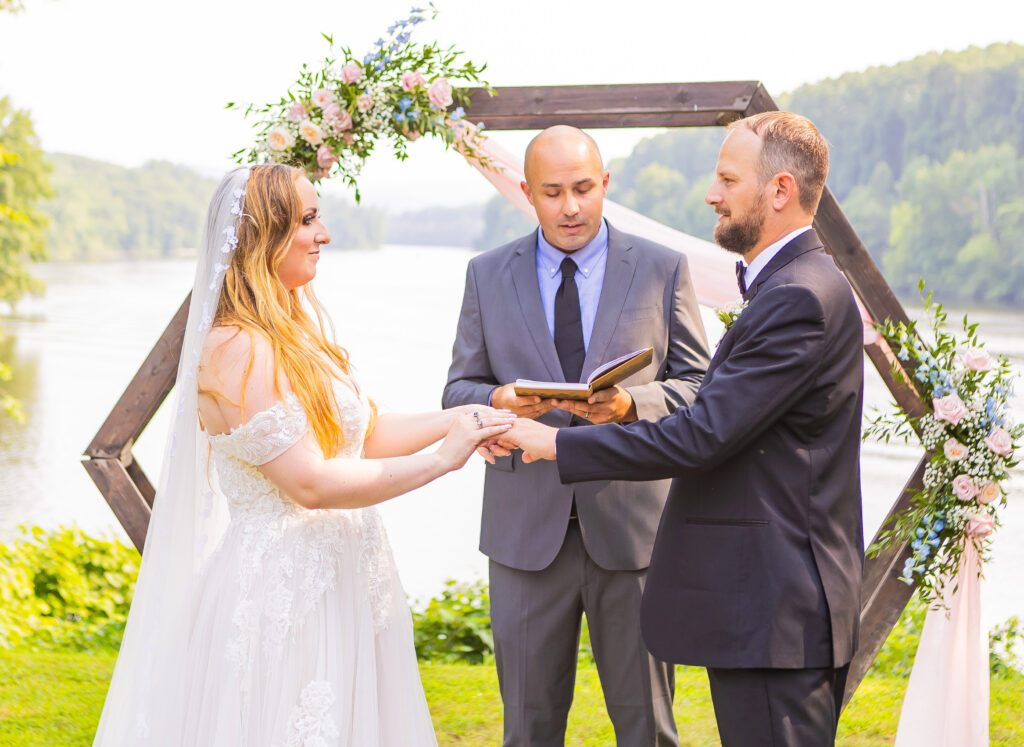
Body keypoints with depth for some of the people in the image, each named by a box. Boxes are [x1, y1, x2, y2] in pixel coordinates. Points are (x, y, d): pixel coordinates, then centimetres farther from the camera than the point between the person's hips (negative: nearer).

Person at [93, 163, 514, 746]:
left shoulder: (301, 331, 11)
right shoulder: (236, 351, -18)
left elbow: (363, 433, 13)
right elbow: (310, 483, -22)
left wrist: (453, 420, -1)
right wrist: (442, 460, -19)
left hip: (338, 582, 9)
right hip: (277, 589, -9)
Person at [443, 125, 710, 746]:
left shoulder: (662, 269, 3)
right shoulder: (488, 275, 7)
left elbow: (699, 387, 2)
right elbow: (459, 390, 9)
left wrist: (630, 404, -18)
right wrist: (497, 400, -15)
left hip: (632, 528, -1)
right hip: (527, 530, 1)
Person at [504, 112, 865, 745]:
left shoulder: (799, 298, -18)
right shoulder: (799, 284, 15)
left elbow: (702, 435, -21)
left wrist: (557, 442, -15)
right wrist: (635, 408, 5)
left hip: (774, 614, -11)